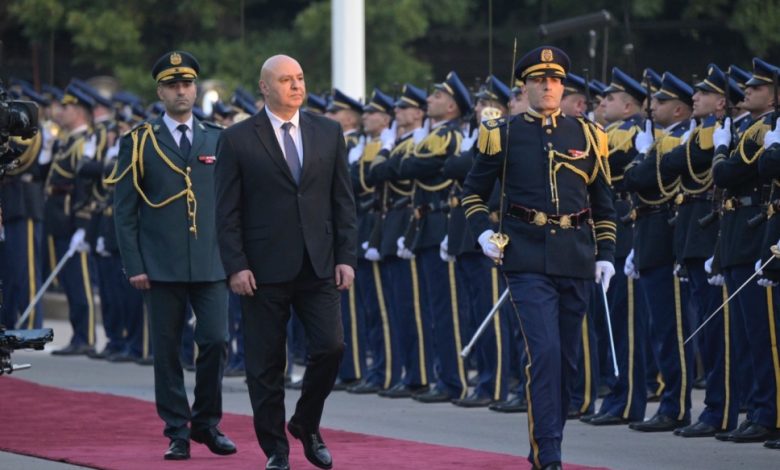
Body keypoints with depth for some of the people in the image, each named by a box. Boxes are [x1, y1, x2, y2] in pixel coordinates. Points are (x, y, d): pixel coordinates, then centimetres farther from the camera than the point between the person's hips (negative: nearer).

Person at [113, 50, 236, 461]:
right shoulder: (139, 143, 4)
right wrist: (134, 265, -6)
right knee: (167, 350, 1)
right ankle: (177, 432, 10)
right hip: (162, 268, -1)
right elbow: (124, 209, 2)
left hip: (211, 265, 1)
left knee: (216, 341, -6)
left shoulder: (218, 140, 11)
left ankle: (206, 422, 12)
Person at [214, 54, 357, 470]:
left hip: (318, 265, 2)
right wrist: (236, 266, -10)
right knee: (266, 363, 2)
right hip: (264, 271, -2)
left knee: (330, 346, -8)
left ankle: (306, 424, 16)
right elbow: (227, 212, -2)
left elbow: (343, 200, 10)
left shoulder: (328, 133, 10)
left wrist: (346, 257, 1)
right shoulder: (237, 140, 0)